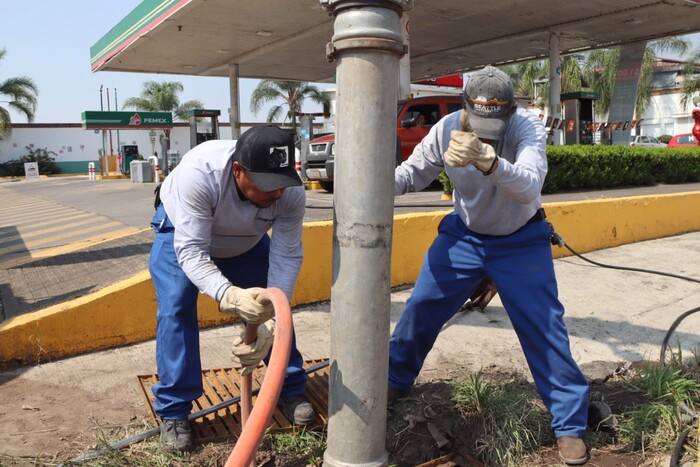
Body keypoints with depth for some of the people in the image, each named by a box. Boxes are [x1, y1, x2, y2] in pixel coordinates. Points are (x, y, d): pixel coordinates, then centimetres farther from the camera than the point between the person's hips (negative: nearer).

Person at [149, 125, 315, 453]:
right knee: (176, 310, -16)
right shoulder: (199, 172, -44)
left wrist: (269, 317, -40)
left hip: (246, 241, 3)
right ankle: (173, 411, -1)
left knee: (277, 309, -4)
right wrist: (230, 296, -61)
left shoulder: (292, 192, -34)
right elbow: (190, 251, -44)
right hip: (181, 232, -2)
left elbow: (286, 257, -29)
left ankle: (291, 390, 15)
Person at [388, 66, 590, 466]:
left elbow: (529, 186, -45)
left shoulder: (528, 127, -28)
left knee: (543, 325, -4)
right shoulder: (447, 129, -19)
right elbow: (412, 174, -6)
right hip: (464, 236, 3)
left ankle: (571, 424, 14)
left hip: (521, 241, -2)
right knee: (421, 307, 4)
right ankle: (395, 382, 29)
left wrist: (485, 159, -65)